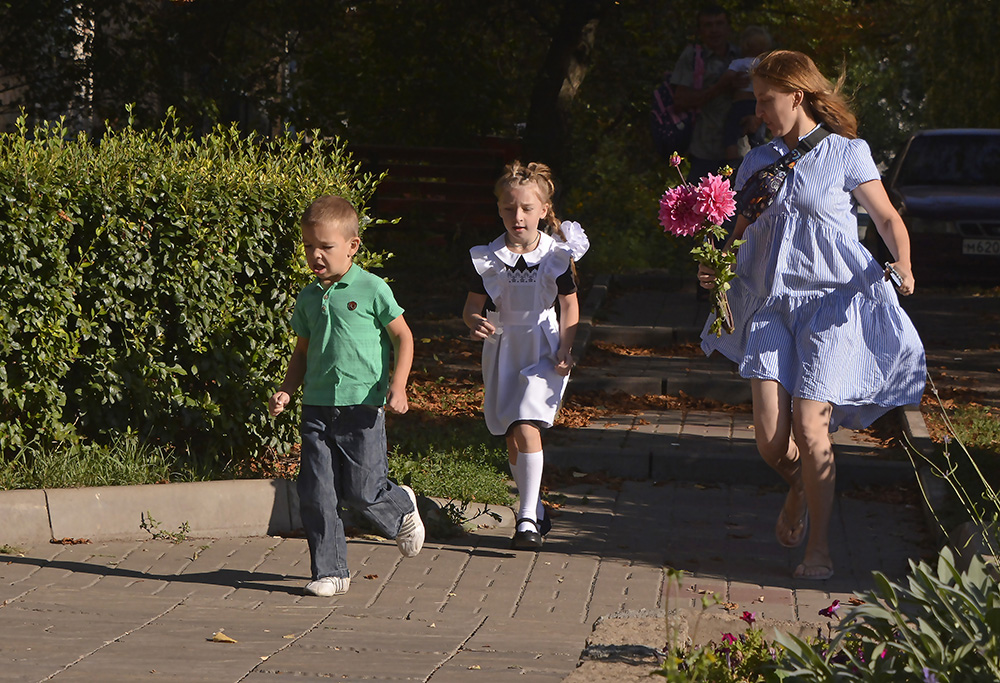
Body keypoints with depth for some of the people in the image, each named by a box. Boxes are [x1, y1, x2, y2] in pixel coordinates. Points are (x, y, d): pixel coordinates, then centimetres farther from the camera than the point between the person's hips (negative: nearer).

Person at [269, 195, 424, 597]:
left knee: (361, 491, -4)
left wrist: (397, 386, -11)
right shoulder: (308, 299, 11)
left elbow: (403, 337, 0)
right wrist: (286, 390, 7)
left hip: (362, 407, -4)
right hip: (317, 408, 4)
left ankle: (402, 509, 30)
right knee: (315, 493, -3)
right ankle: (330, 572, 7)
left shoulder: (371, 289, -4)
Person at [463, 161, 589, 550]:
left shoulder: (557, 256, -5)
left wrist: (565, 350, -9)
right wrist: (474, 321, -21)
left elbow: (569, 307, 2)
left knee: (526, 427, -18)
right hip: (503, 352, 3)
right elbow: (473, 305, 2)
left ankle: (527, 518, -13)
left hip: (543, 351, -3)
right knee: (512, 439, 8)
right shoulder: (487, 259, -2)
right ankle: (536, 511, 27)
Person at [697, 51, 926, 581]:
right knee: (770, 437, -8)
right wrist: (715, 267, -1)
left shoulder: (847, 154, 0)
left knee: (810, 428, -11)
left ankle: (819, 550, 4)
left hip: (831, 302, -4)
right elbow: (743, 233, 18)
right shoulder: (757, 162, 13)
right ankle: (799, 491, 29)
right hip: (771, 303, 4)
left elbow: (888, 219, 5)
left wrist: (902, 264, -14)